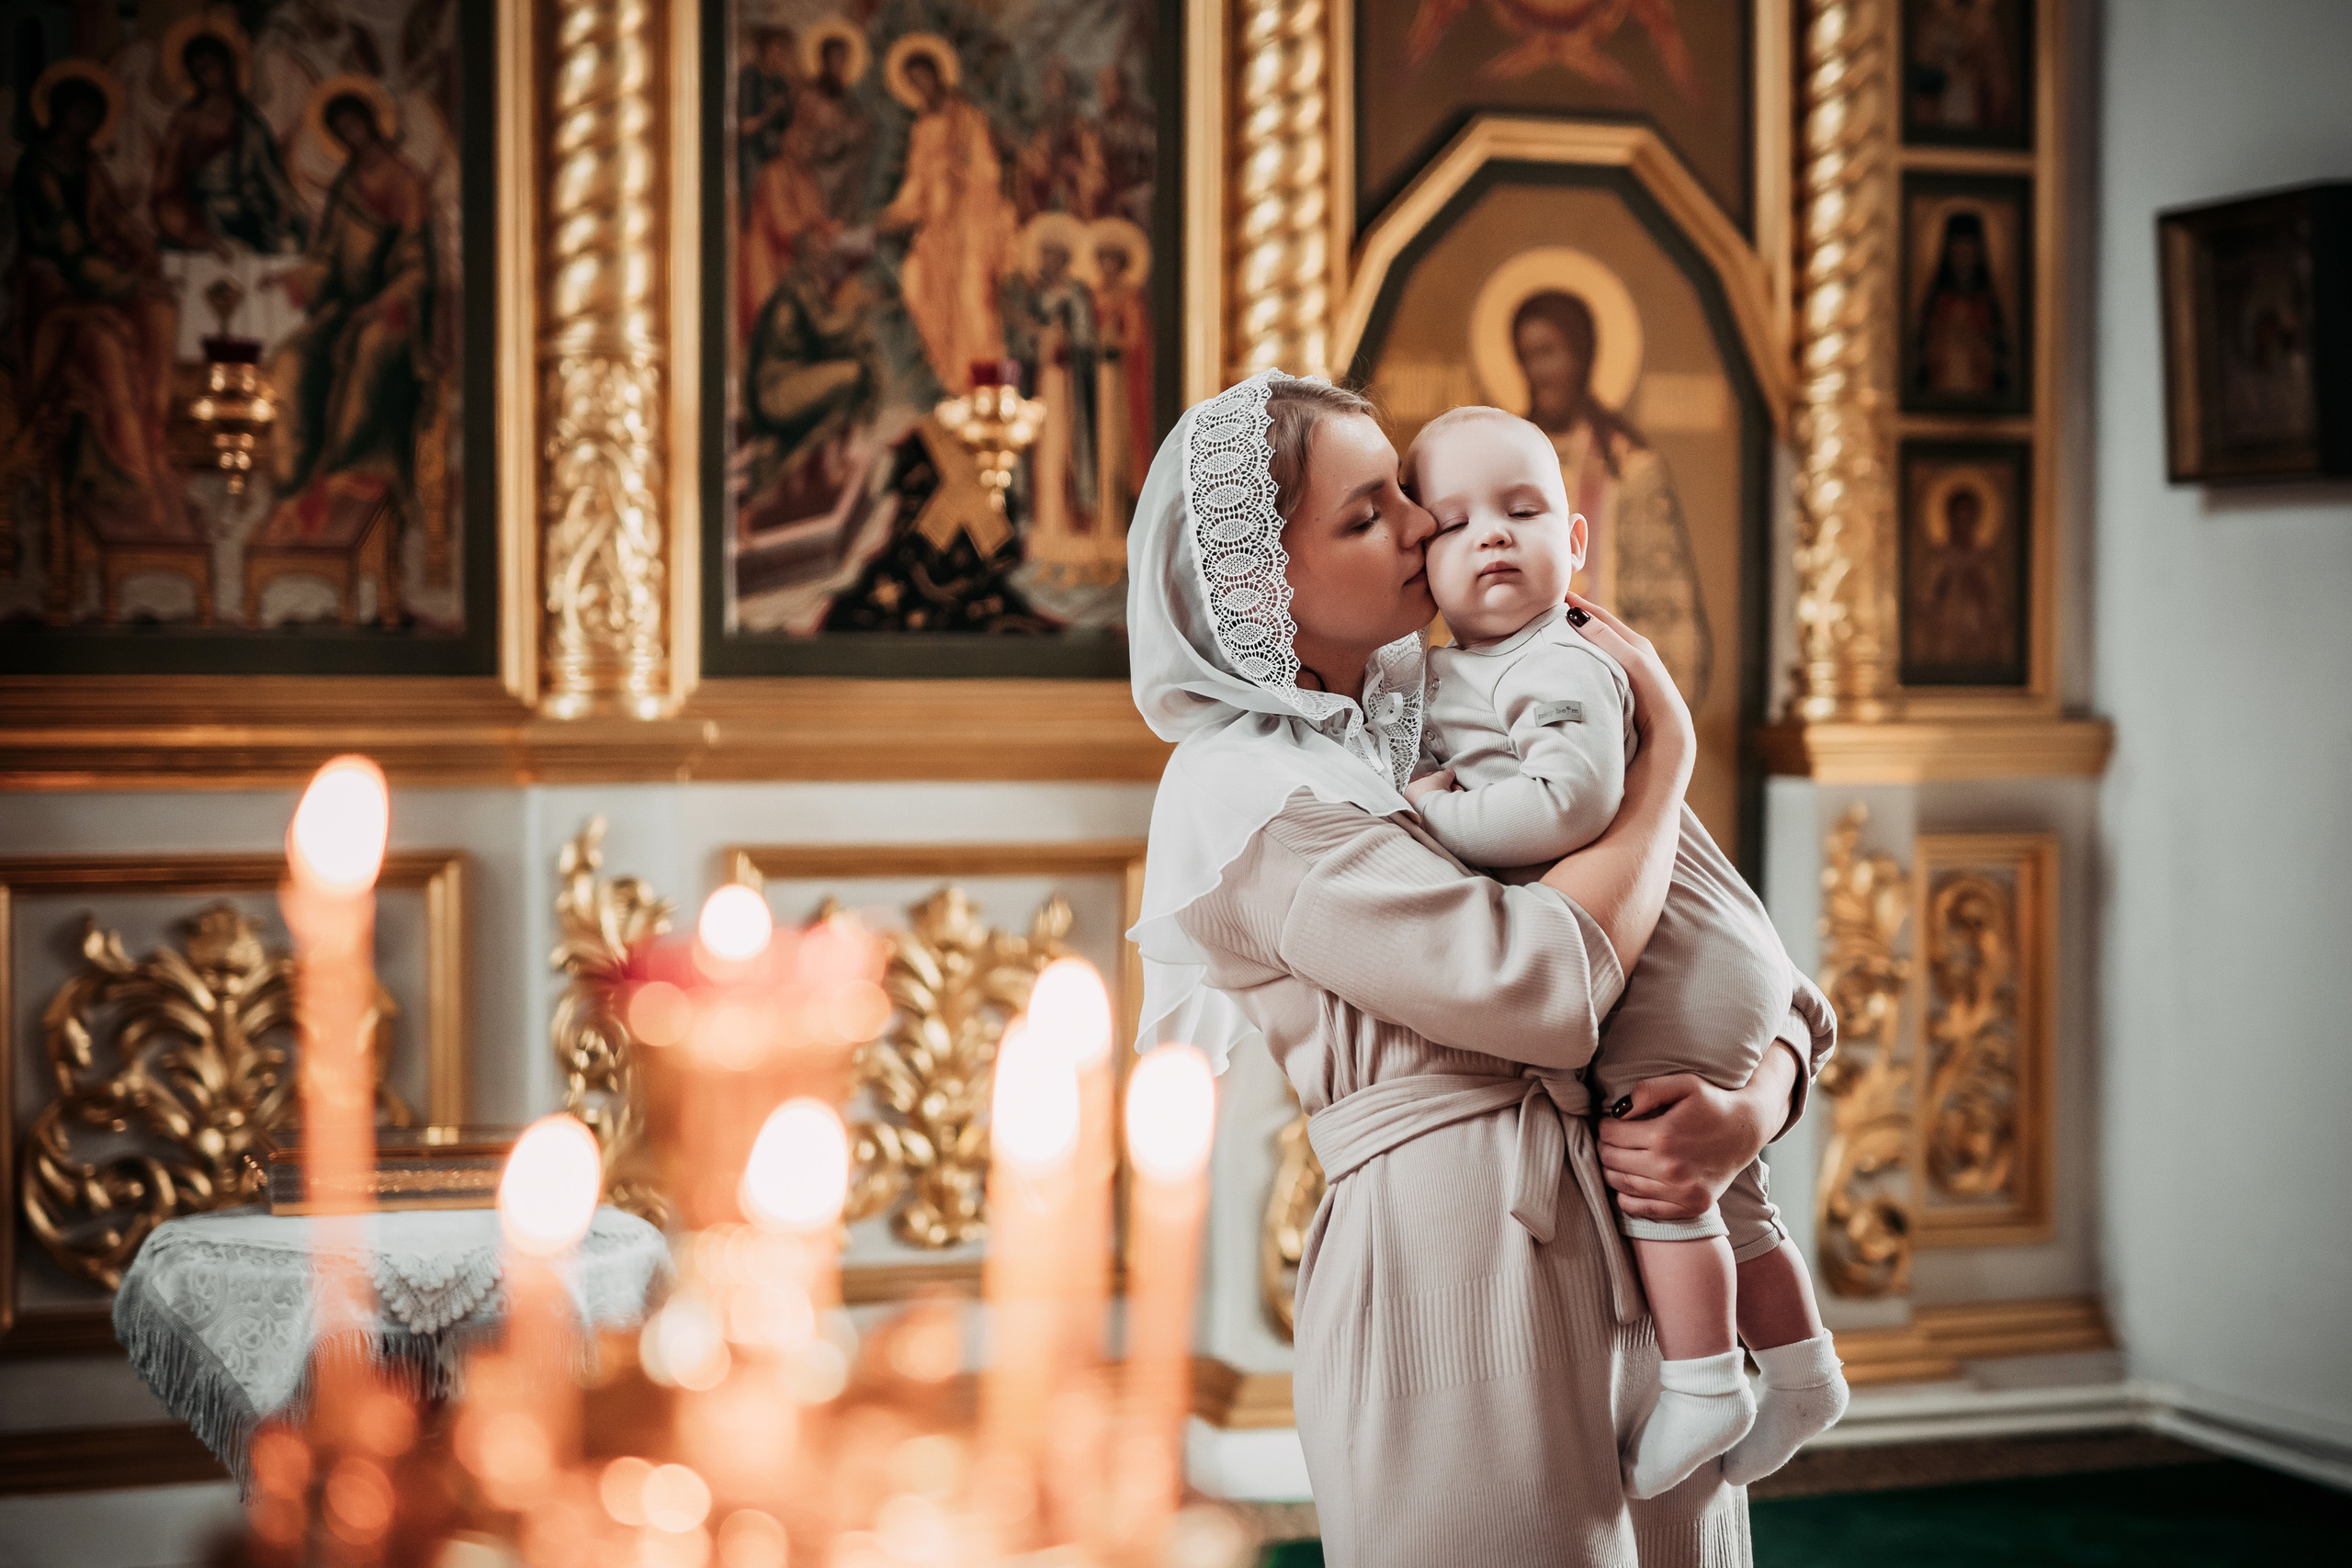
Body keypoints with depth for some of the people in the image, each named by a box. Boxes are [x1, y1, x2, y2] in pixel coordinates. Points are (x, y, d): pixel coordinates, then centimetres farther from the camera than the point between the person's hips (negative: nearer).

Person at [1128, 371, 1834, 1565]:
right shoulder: (1246, 795, -8)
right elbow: (1542, 984, -19)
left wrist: (1756, 1107, -8)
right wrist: (1669, 745, -5)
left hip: (1634, 1271, 7)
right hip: (1451, 1274, -7)